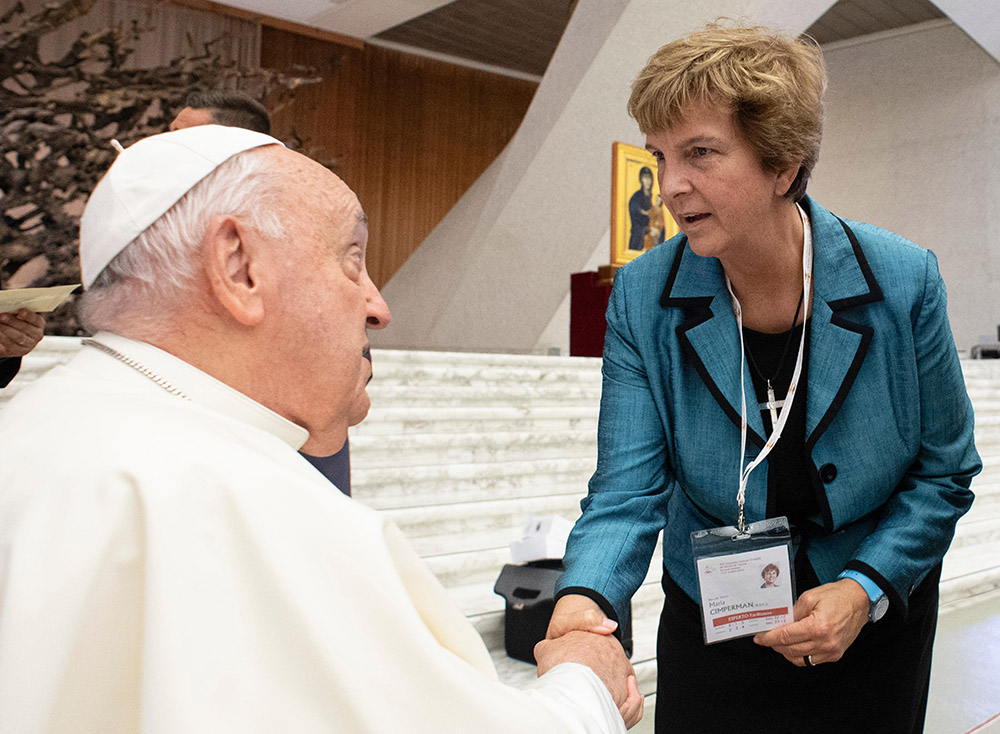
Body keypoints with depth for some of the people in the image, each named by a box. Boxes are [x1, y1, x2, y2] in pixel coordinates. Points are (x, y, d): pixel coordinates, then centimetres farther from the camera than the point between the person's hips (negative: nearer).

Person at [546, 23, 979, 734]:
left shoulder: (903, 281, -18)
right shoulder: (641, 298, -16)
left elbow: (945, 473, -7)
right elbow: (628, 489, -19)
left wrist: (866, 588, -19)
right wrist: (584, 599, -37)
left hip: (873, 625, 0)